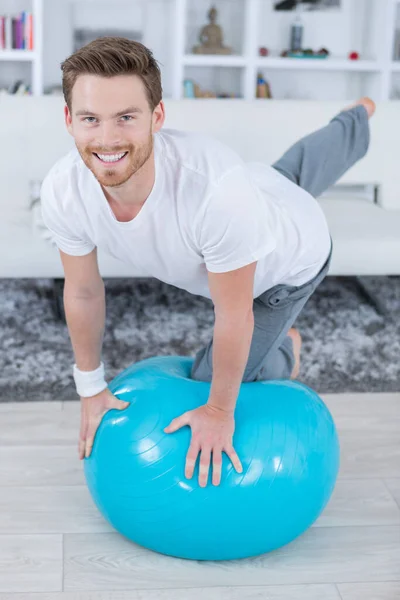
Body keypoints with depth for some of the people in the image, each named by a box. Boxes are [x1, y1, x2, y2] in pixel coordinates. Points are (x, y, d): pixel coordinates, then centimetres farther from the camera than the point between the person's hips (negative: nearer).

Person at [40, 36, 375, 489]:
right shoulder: (62, 192, -33)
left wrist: (218, 410, -19)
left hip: (289, 259, -4)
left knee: (210, 383, 3)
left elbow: (233, 316, -33)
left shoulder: (216, 188, -50)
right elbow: (83, 293, -15)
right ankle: (356, 120, 69)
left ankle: (284, 352, 37)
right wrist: (91, 388, -3)